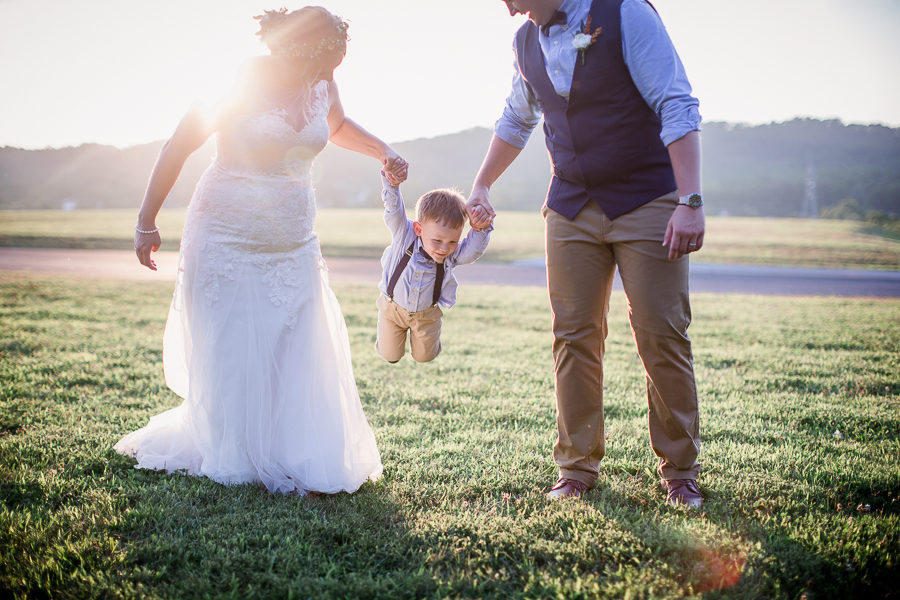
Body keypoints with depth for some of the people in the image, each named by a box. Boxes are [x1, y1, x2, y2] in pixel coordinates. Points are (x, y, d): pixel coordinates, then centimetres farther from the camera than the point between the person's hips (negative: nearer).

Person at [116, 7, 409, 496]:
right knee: (229, 357, -1)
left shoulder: (322, 85, 4)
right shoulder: (242, 82, -14)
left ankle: (303, 461, 7)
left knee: (302, 355, -1)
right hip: (227, 239, -5)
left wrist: (384, 152, 11)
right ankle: (233, 459, 13)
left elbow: (338, 127, 28)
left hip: (294, 245, 5)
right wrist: (147, 222, -8)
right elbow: (178, 147, -8)